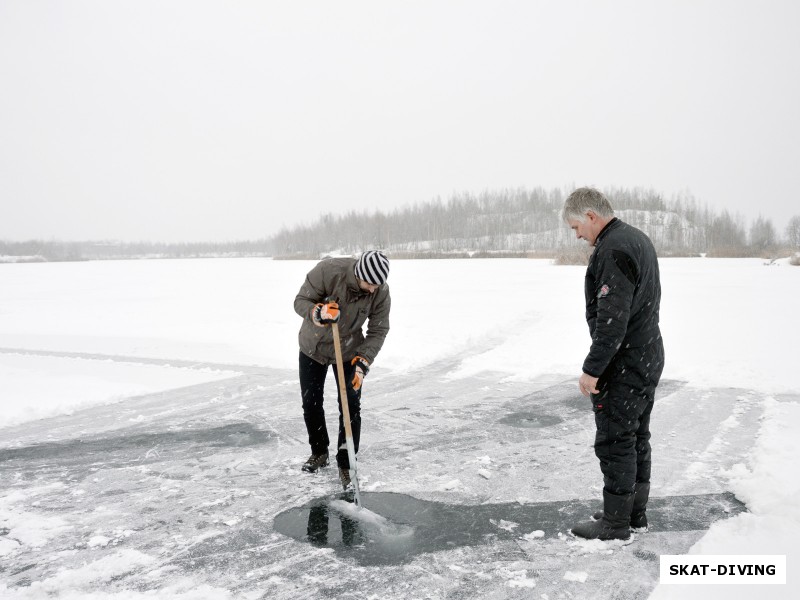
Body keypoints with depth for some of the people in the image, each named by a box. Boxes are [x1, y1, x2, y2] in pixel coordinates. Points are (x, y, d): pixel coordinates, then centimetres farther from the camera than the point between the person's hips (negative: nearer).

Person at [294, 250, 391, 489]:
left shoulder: (381, 292, -23)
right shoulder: (328, 270, -31)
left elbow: (378, 331, -14)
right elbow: (301, 301, -22)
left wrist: (363, 362, -25)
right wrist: (318, 312, -43)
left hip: (349, 352, 0)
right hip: (313, 347, 0)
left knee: (351, 406, -5)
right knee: (311, 402, 9)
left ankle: (346, 464, 10)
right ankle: (319, 452, 32)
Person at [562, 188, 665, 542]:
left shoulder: (613, 250, -21)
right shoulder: (638, 239, 13)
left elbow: (612, 319, -27)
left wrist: (592, 369, -22)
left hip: (623, 366, -11)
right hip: (648, 359, 11)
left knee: (615, 442, 0)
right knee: (636, 438, 18)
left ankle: (616, 524, 10)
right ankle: (636, 514, 29)